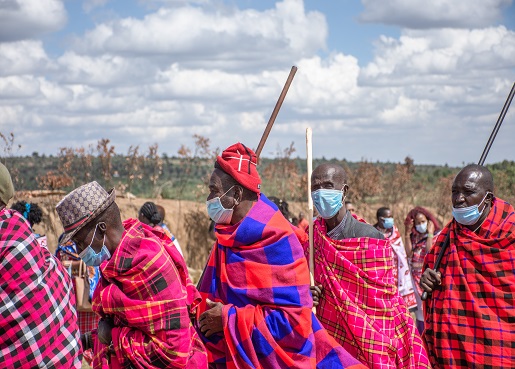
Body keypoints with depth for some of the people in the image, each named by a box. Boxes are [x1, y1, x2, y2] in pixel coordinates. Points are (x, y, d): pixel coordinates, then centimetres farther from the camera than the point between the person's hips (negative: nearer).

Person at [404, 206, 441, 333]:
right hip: (415, 277, 5)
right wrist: (407, 234, -5)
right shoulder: (414, 237, 11)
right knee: (419, 310, 9)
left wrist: (430, 233, -12)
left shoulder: (436, 235, -3)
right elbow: (409, 253, -2)